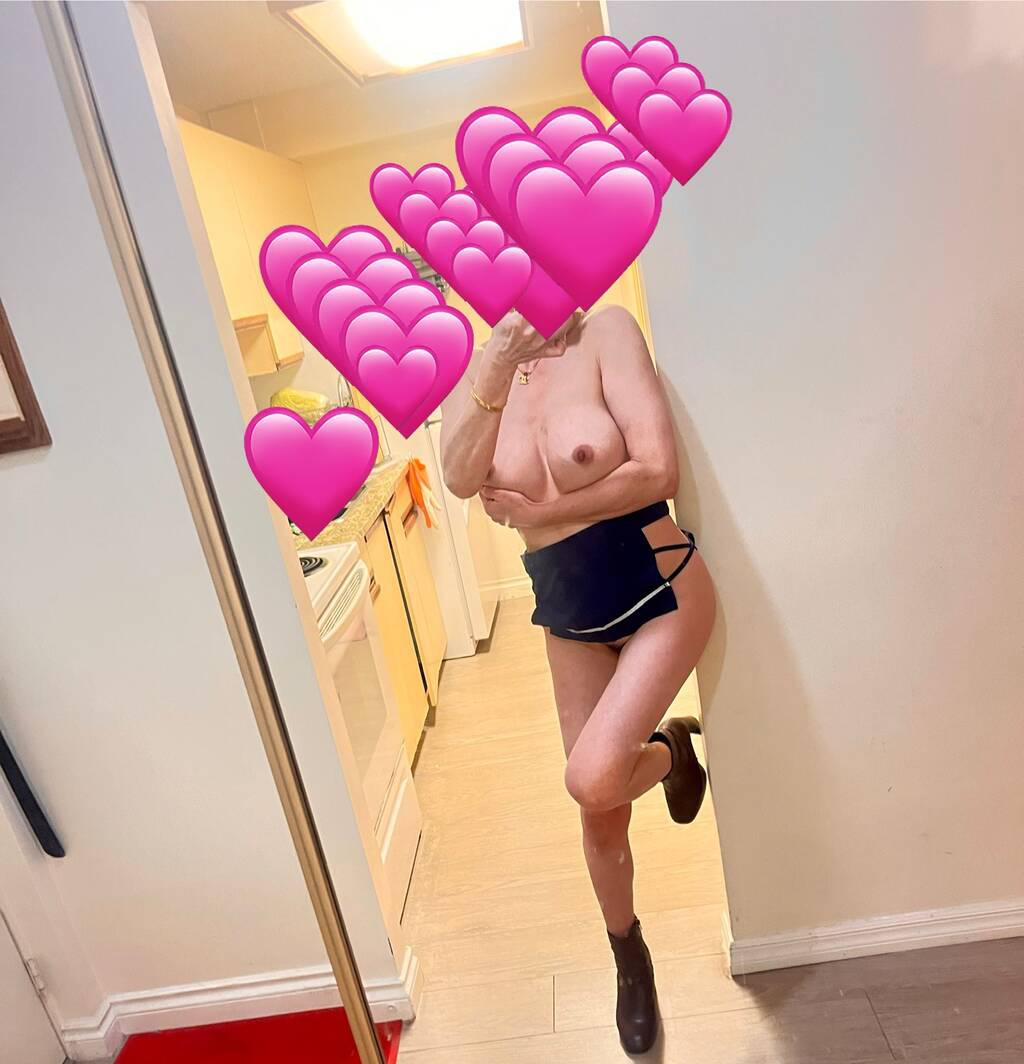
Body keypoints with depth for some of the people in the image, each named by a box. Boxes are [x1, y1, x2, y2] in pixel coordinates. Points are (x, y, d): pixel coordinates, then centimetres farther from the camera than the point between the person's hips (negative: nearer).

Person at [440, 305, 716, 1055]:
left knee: (593, 780, -19)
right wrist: (496, 371, -29)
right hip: (569, 615, 4)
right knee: (600, 814, 14)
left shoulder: (606, 332, -10)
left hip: (661, 590, -4)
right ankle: (631, 964, 42)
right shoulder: (477, 367, 1)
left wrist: (541, 512, -14)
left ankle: (672, 749, 18)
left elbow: (656, 470, -19)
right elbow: (460, 479, -17)